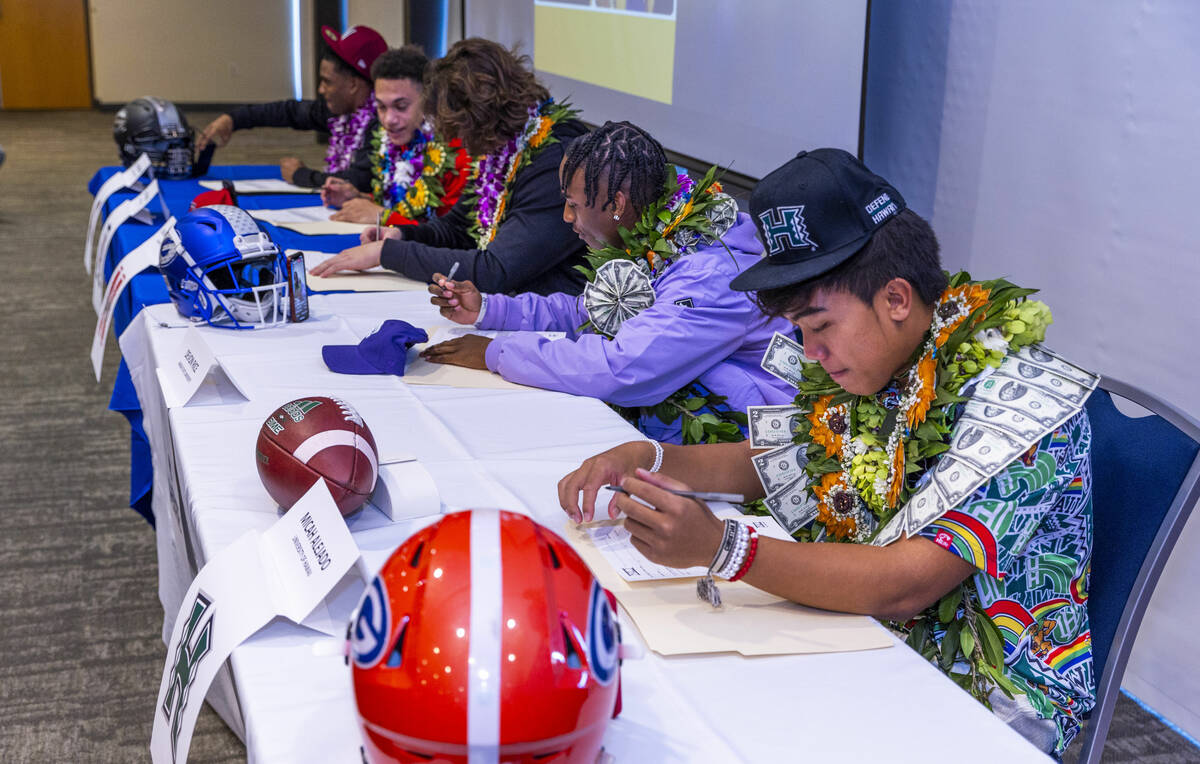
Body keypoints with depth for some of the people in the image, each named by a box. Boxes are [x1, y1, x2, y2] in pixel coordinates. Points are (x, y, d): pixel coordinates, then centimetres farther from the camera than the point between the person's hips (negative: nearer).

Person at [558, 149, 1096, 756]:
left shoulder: (1020, 398, -24)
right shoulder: (864, 359, 0)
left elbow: (906, 585, -32)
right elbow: (765, 463, 13)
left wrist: (722, 548, -42)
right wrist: (642, 458, -5)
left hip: (986, 700, -7)